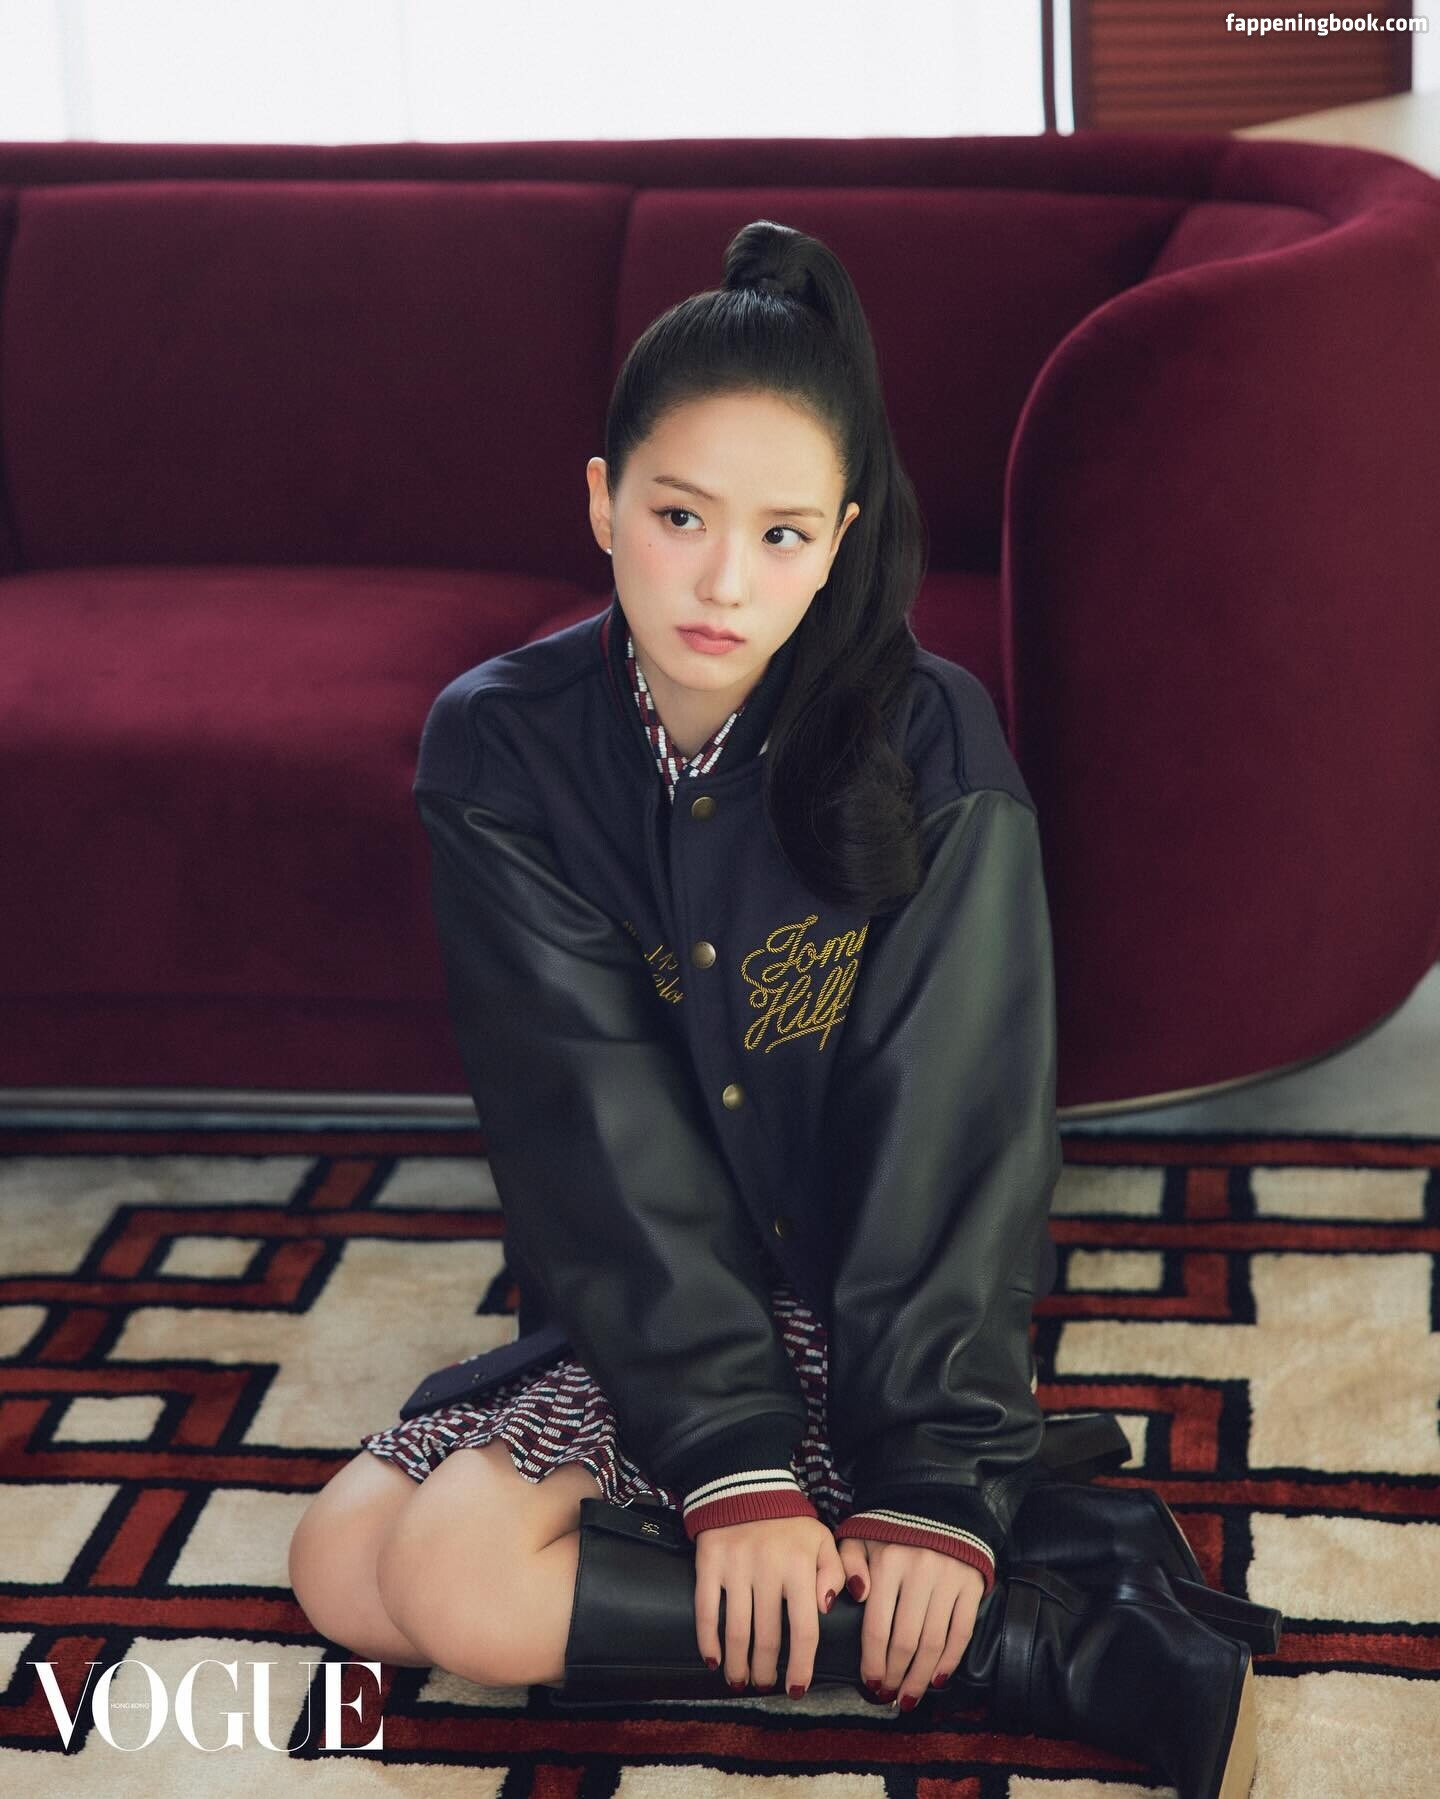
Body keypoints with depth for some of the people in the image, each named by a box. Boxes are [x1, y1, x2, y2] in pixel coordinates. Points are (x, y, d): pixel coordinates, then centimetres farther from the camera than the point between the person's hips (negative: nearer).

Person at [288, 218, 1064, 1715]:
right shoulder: (500, 749, -9)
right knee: (343, 1565, -14)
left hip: (885, 1294, -4)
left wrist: (937, 1473, -24)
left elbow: (953, 1115, -16)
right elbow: (601, 1127, -16)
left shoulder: (929, 741, -14)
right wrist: (736, 1458, -23)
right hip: (637, 1298, 5)